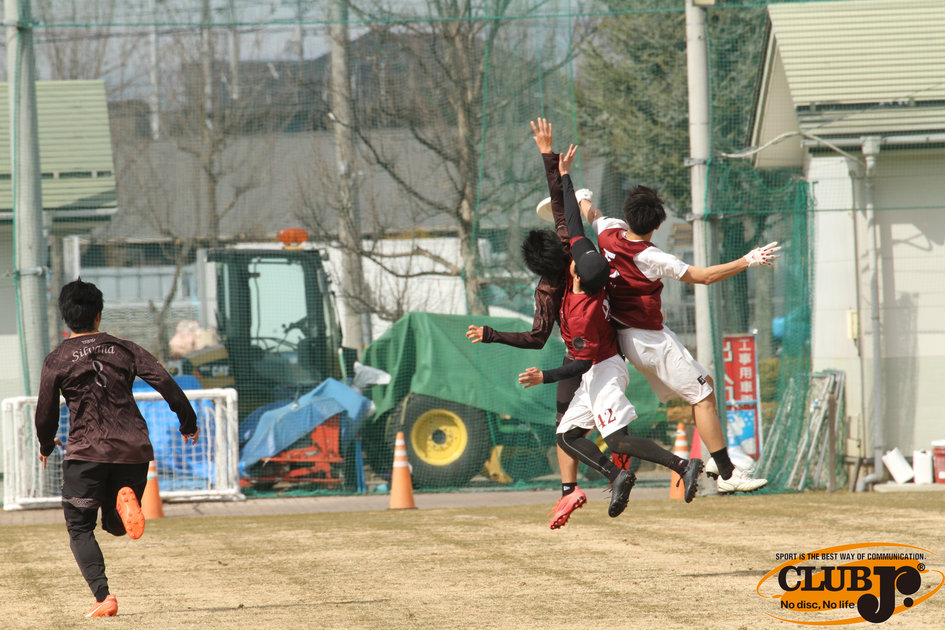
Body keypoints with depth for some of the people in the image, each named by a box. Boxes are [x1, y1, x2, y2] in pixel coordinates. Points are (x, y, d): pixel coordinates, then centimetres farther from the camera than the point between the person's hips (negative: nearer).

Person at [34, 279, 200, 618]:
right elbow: (165, 383, -2)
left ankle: (103, 596, -14)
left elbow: (45, 413, 4)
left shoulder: (56, 360, 1)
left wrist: (46, 446, 24)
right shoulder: (125, 350, 6)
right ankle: (125, 498, -19)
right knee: (115, 525, 19)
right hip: (134, 450, 3)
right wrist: (189, 423, 10)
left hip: (86, 453, -3)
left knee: (80, 529, 7)